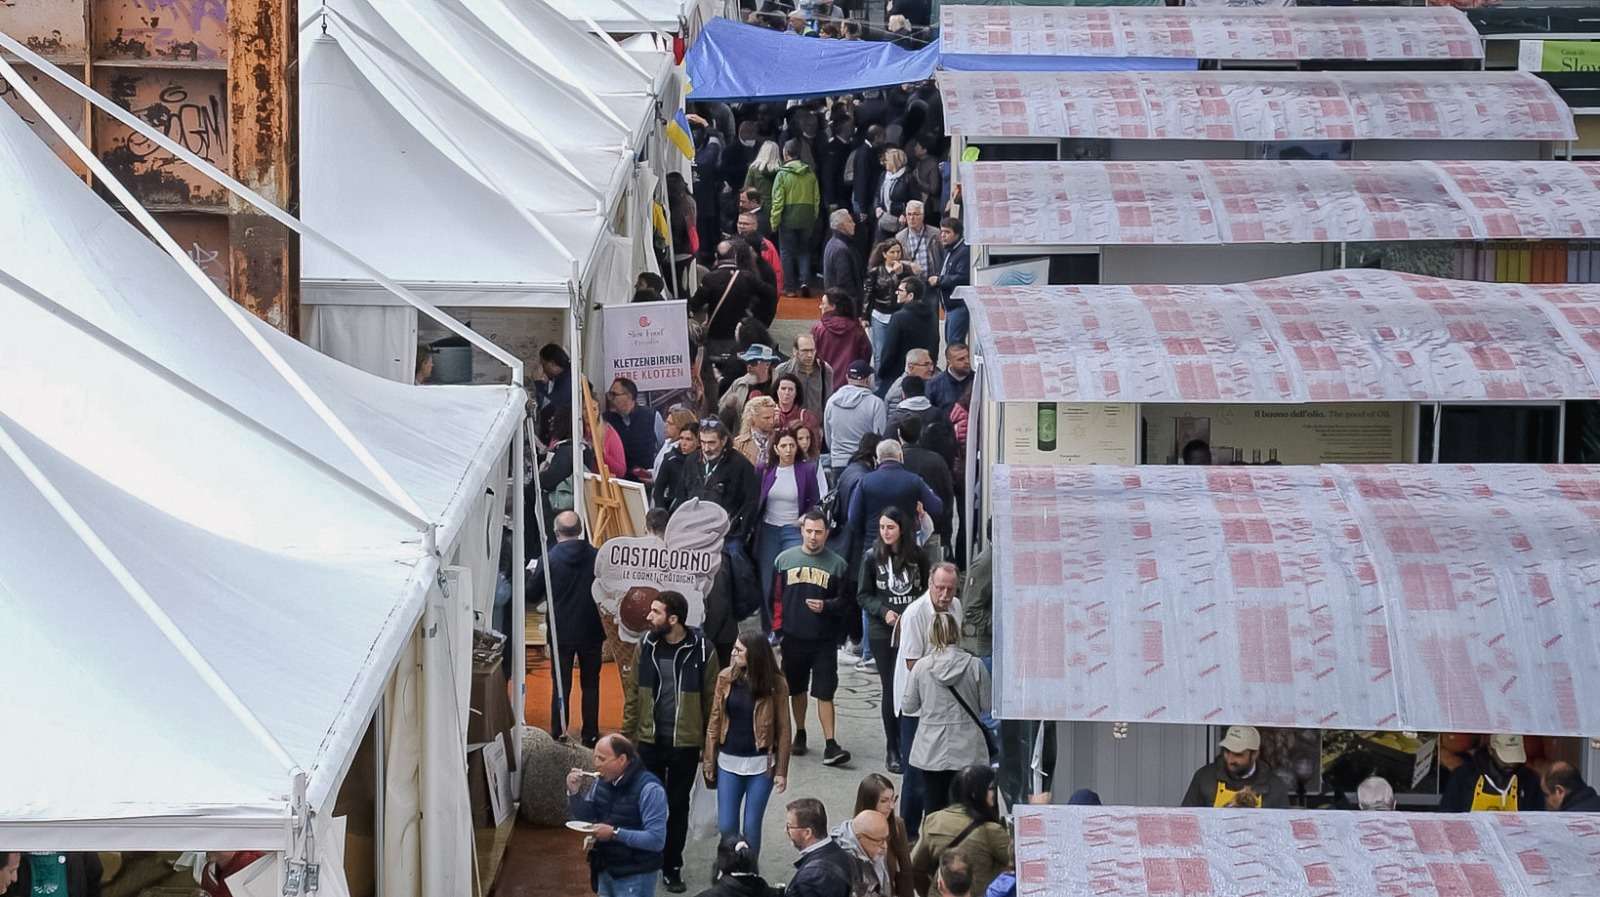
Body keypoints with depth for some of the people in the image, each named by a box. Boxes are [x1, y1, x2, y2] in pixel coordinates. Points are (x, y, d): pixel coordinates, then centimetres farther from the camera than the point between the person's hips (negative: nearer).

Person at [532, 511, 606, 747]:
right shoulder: (596, 557, -8)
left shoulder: (550, 559, -13)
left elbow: (532, 594, -5)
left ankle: (559, 735, 8)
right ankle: (590, 736, 15)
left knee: (561, 685, 7)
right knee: (590, 684, 13)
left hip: (562, 632, -1)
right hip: (591, 631, 2)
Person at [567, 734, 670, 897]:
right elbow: (584, 818, 13)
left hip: (635, 877, -7)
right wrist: (574, 792, -6)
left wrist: (615, 833, -28)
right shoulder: (603, 781, 2)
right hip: (605, 870, 7)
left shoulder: (649, 789, -21)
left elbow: (657, 840, -26)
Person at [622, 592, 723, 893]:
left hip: (685, 744, -2)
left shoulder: (702, 651, -12)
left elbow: (710, 700, -6)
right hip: (649, 741, 2)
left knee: (677, 807, 10)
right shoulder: (646, 645, -3)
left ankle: (672, 867, 22)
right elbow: (633, 692, 4)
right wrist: (627, 736, 3)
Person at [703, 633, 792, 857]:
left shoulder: (776, 685, -9)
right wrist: (709, 761, 3)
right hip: (729, 762, 2)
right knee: (726, 827, 1)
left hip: (760, 764, -2)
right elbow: (715, 721, 4)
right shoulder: (726, 678, -2)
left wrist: (781, 771, -6)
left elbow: (783, 729, -5)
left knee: (751, 827, 3)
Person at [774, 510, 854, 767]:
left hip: (824, 640, -2)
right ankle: (800, 735, 32)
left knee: (825, 693, -7)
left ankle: (830, 745, -8)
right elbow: (776, 596, 8)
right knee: (796, 689, 15)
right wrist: (777, 627, 3)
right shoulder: (784, 559, 3)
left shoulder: (837, 565, -2)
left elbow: (846, 601, 0)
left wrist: (825, 606, -17)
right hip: (793, 637, 2)